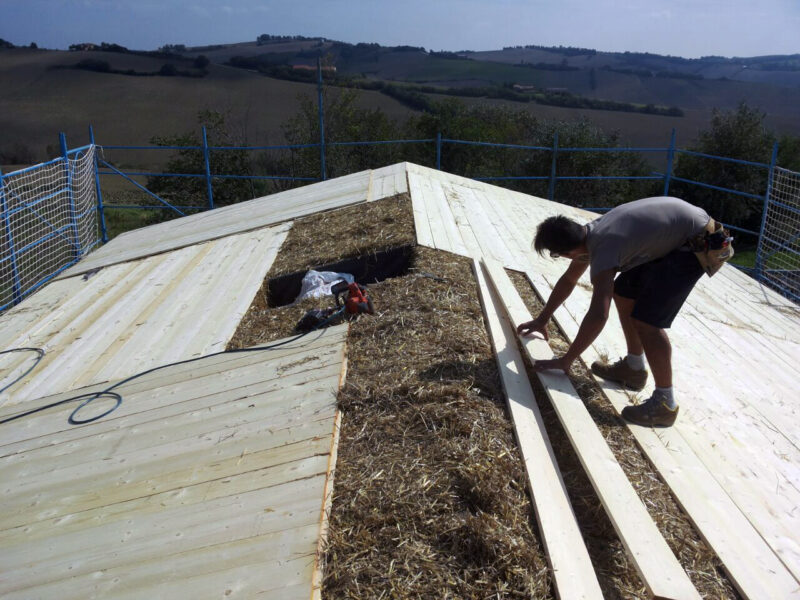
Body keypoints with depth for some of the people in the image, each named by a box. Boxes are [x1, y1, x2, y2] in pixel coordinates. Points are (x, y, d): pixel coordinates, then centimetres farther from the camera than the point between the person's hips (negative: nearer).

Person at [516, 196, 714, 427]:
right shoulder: (588, 233, 0)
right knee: (624, 293, 15)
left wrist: (565, 361, -28)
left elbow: (598, 316, -37)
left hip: (694, 243, -10)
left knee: (646, 319, -15)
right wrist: (541, 320, 21)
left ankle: (665, 404, -3)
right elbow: (568, 280, 16)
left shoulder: (602, 249, -29)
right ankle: (633, 368, 28)